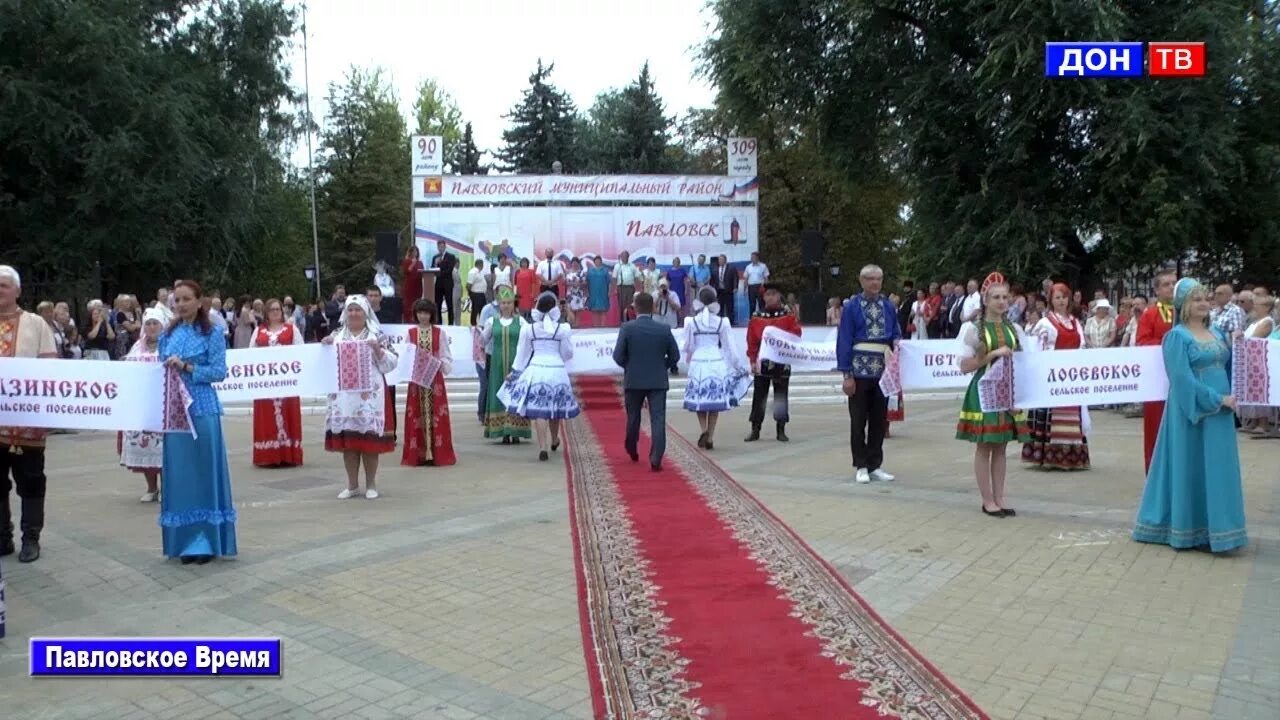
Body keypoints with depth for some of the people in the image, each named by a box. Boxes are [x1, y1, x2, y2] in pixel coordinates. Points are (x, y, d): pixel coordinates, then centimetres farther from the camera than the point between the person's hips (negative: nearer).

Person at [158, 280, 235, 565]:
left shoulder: (212, 334, -1)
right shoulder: (168, 336, 12)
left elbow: (219, 372, -8)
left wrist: (186, 367, -17)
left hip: (203, 410, -4)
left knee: (205, 471, 0)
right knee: (179, 473, 7)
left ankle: (207, 541, 8)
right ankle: (186, 540, 16)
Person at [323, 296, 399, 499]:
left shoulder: (377, 335, 3)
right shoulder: (337, 335, 13)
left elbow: (391, 363, -2)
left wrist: (378, 349, -17)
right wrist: (325, 347, -4)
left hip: (369, 394, -3)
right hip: (344, 395, 3)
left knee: (369, 438, -2)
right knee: (346, 438, 4)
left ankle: (371, 484, 10)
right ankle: (352, 485, 15)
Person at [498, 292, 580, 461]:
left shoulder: (528, 328, 0)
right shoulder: (563, 329, -4)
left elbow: (522, 353, 6)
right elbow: (567, 354, 3)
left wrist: (515, 371, 18)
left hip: (536, 370, 0)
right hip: (557, 371, 0)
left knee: (538, 410, 0)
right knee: (554, 409, 16)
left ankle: (542, 447, -8)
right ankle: (554, 441, 36)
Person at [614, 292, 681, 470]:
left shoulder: (627, 328, -9)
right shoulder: (664, 329, -3)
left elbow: (618, 356, -11)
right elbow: (675, 356, 0)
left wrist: (629, 367, 8)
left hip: (633, 380, 0)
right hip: (658, 381, 0)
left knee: (633, 417, 19)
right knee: (658, 420, -1)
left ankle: (632, 450, 38)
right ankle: (655, 460, -7)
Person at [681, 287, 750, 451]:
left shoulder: (691, 322, -6)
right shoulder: (721, 322, -3)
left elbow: (688, 346, 1)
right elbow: (729, 347, 1)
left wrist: (689, 360, 24)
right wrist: (742, 366, 12)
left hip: (698, 363, -1)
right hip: (717, 363, 1)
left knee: (699, 400, 11)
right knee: (715, 401, 10)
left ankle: (704, 430, -11)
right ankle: (710, 438, 10)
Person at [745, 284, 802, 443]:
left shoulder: (788, 317, 3)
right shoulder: (756, 318, 3)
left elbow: (796, 334, -4)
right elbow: (751, 341, 0)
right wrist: (753, 361, -6)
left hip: (781, 363, 0)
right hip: (762, 363, 0)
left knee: (781, 397, 5)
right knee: (759, 397, 3)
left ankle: (781, 430, 12)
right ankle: (755, 430, 9)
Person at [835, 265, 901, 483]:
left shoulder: (889, 307, 8)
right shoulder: (852, 306, -3)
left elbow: (896, 335, 15)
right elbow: (844, 340, -5)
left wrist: (897, 343, -10)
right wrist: (847, 375, -10)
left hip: (883, 369, 4)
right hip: (860, 369, -4)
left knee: (879, 420, 9)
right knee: (858, 421, 3)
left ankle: (875, 465, 18)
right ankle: (861, 466, 12)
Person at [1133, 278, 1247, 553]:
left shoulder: (1217, 333, 13)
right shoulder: (1177, 336, -9)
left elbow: (1228, 368, 20)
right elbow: (1182, 378, -17)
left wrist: (1235, 348, 4)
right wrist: (1218, 399, -17)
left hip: (1220, 411, 7)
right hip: (1192, 410, -7)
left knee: (1217, 468, 9)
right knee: (1191, 468, -2)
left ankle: (1212, 528, 18)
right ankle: (1188, 531, 7)